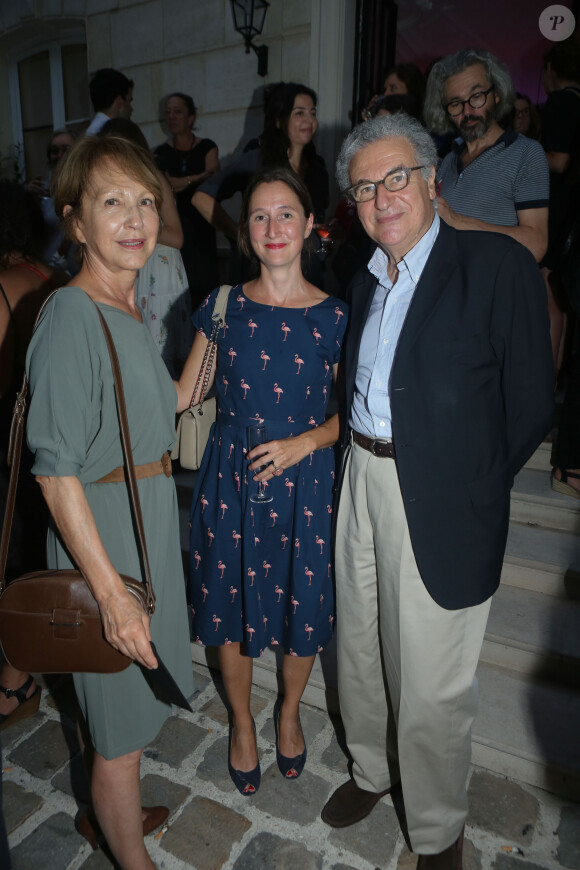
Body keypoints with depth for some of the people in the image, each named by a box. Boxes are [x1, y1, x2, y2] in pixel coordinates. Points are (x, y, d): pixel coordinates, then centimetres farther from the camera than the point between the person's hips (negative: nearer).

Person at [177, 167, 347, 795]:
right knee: (231, 606, 13)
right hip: (230, 478, 1)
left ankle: (289, 711, 46)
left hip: (303, 483, -1)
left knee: (301, 608, 13)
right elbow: (182, 393, 5)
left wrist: (306, 442, -15)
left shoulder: (332, 317, -3)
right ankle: (241, 721, 43)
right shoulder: (223, 306, 0)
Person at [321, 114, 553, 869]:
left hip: (438, 501, -6)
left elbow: (530, 406, -12)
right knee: (360, 650, 22)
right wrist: (357, 461, 3)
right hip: (361, 480, 7)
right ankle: (372, 769, 50)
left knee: (431, 685, 9)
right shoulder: (366, 280, 10)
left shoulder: (498, 265, -11)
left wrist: (468, 487, -7)